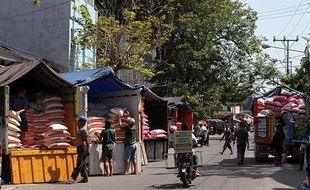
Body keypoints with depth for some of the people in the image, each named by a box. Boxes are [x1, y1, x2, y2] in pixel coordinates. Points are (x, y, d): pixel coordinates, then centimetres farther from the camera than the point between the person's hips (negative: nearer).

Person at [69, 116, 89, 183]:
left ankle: (73, 177, -14)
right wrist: (71, 138, 20)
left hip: (83, 149, -10)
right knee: (83, 165, 9)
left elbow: (87, 140, -17)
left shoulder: (84, 130, -11)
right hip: (80, 149, 10)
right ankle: (85, 178, 11)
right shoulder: (80, 130, 19)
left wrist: (88, 149, -22)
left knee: (79, 164, -10)